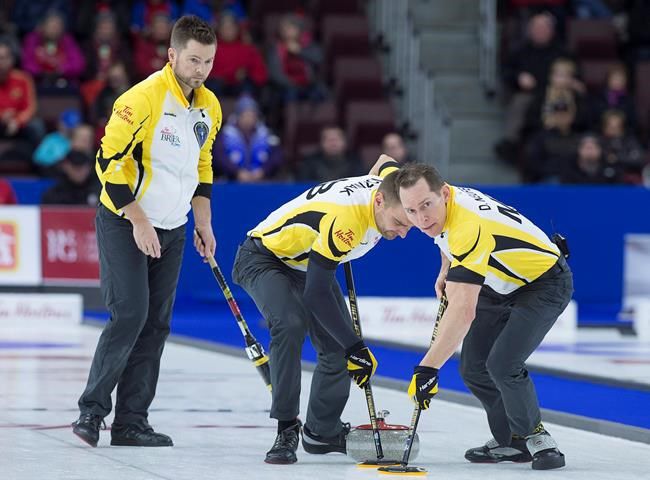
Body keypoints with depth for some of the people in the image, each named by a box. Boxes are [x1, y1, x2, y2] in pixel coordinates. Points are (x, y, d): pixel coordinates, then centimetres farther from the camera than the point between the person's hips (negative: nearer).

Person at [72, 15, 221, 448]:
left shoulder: (210, 107, 5)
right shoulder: (144, 99, -20)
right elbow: (110, 160, -20)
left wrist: (204, 225, 13)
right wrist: (139, 221, -20)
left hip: (171, 232, 7)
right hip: (124, 224, -7)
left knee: (156, 324, 4)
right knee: (129, 315, -15)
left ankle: (131, 421, 8)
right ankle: (92, 410, -4)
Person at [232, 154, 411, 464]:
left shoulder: (391, 185, -17)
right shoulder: (343, 218, -40)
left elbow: (385, 160, 11)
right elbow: (316, 293, -36)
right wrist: (355, 347, -31)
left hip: (309, 262, 8)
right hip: (265, 259, -8)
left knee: (339, 345, 2)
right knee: (291, 324, -33)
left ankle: (322, 430, 23)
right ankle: (286, 429, -24)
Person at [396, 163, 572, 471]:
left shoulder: (470, 228, -40)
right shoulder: (441, 204, -13)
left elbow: (463, 311, -47)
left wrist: (428, 368, -49)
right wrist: (445, 271, 19)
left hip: (545, 283, -9)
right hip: (502, 286, 9)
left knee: (502, 365, -24)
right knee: (473, 368, 4)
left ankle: (535, 436, -2)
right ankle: (511, 443, 21)